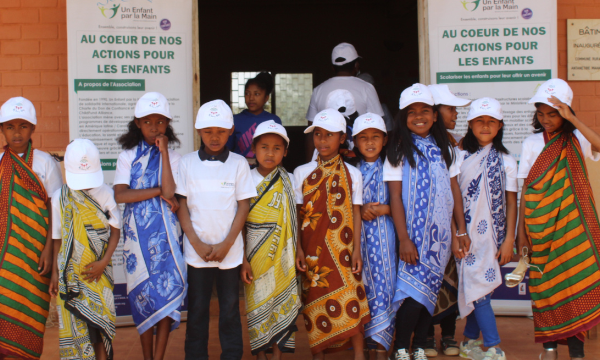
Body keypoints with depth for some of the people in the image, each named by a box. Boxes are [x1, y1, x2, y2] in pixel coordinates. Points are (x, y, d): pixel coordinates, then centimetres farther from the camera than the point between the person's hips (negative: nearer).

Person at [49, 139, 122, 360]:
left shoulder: (105, 194, -2)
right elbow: (57, 238, 7)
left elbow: (115, 231, 2)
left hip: (97, 270, -1)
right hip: (70, 273, 1)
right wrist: (55, 271, 4)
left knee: (100, 322, -2)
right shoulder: (60, 198, 1)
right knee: (74, 324, 0)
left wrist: (104, 262, -9)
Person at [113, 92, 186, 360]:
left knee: (167, 293, -5)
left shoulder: (173, 157, 4)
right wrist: (158, 191, -13)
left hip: (166, 235, 0)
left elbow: (170, 192, -14)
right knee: (143, 296, 4)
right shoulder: (128, 156, 5)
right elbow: (120, 195, -10)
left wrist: (163, 151, -11)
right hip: (137, 234, 1)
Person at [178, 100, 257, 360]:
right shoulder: (187, 163, 1)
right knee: (197, 310, 8)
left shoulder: (238, 163, 0)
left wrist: (226, 244, -8)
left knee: (230, 309, 7)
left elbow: (243, 205, -1)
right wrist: (197, 243, -8)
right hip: (196, 250, 0)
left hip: (230, 251, 0)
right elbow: (181, 205, 2)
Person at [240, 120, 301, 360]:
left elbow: (293, 222, 5)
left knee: (281, 304, 3)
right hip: (255, 257, -1)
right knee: (257, 305, 4)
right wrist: (243, 260, -9)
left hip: (281, 257, 1)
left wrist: (296, 255, -2)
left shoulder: (288, 183, 2)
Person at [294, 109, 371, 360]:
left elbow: (356, 213, 3)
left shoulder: (352, 174, 3)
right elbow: (297, 214, 4)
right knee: (315, 305, 4)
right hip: (313, 251, 1)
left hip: (342, 251, -1)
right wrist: (298, 248, -1)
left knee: (351, 302, -6)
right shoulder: (302, 173, 4)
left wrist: (356, 250, -2)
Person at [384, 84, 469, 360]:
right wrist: (404, 239, -12)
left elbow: (455, 190, 12)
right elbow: (395, 197, -6)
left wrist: (462, 229, 7)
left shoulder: (443, 149, 10)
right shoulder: (399, 152, -1)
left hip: (440, 233, 4)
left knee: (429, 291, 6)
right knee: (413, 292, -10)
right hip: (413, 234, -4)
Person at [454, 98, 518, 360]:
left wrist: (509, 240, -2)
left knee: (480, 288, 6)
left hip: (493, 235, 1)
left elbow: (511, 202, 4)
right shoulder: (460, 157, 1)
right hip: (467, 234, -1)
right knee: (477, 288, -7)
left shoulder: (505, 161, 4)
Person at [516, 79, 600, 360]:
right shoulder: (532, 143, 5)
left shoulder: (576, 140, 2)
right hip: (540, 225, 1)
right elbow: (526, 189, 4)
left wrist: (572, 119, -23)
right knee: (544, 283, 2)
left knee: (575, 278, -4)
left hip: (571, 224, -1)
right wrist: (521, 229, 2)